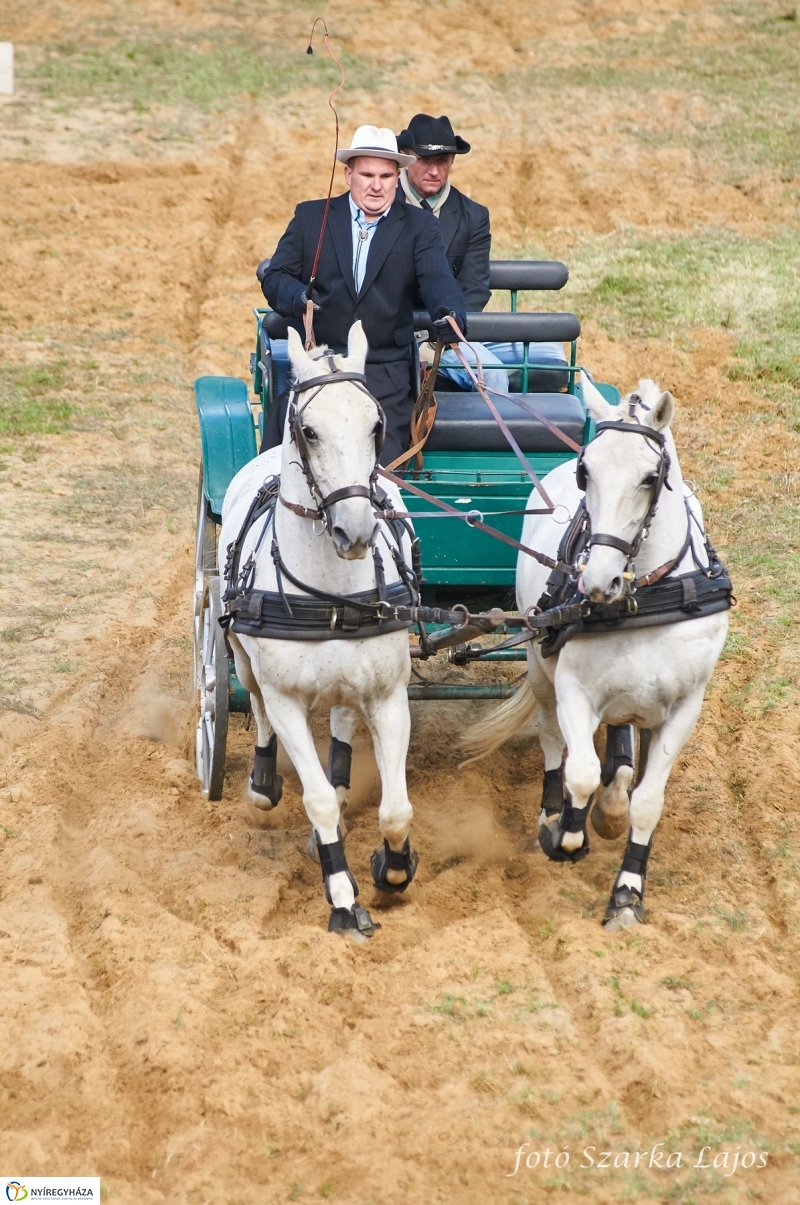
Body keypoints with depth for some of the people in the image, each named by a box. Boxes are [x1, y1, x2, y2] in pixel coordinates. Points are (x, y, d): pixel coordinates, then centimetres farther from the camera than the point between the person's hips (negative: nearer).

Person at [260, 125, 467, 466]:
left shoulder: (419, 227, 10)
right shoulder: (310, 217, 12)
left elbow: (437, 280, -6)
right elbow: (275, 277, 6)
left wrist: (449, 314, -30)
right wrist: (298, 296, -18)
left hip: (385, 375, 0)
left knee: (381, 461, -16)